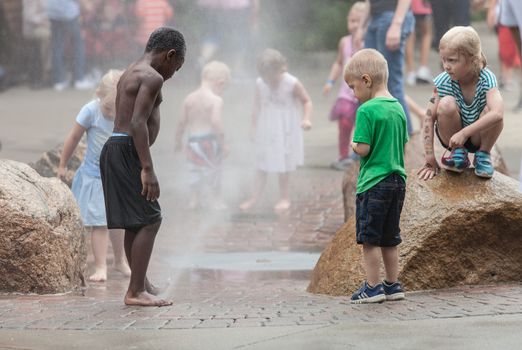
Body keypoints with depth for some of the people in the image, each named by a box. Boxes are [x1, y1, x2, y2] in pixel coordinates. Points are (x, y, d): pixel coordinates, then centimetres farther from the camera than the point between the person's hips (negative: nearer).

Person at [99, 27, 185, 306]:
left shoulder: (130, 74, 20)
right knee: (150, 220, -8)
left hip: (114, 149, 10)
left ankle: (141, 285, 25)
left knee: (136, 223, 17)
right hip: (128, 150, -10)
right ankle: (136, 291, -10)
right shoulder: (152, 77, -11)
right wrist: (148, 169, -23)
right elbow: (138, 123, -21)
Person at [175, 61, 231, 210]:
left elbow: (182, 122, 6)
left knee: (195, 170, 18)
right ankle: (217, 200, 18)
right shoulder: (216, 100, -14)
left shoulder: (189, 98, 3)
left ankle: (194, 199, 23)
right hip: (209, 140, -5)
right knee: (214, 171, 10)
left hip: (193, 140, 5)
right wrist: (222, 143, -19)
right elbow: (216, 121, -24)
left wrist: (178, 140, 17)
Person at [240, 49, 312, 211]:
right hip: (266, 131, 3)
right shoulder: (260, 84, -5)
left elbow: (306, 101, -5)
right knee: (261, 167, 9)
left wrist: (306, 119, -20)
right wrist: (254, 126, 9)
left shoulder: (292, 84, -14)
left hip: (286, 131, -3)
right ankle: (255, 197, 18)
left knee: (283, 167, 3)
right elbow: (257, 106, 7)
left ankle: (284, 198, 16)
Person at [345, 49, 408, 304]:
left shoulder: (366, 111, -15)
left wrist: (353, 145, 1)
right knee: (390, 238, 15)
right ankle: (393, 285, 19)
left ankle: (373, 287, 3)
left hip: (373, 183, -7)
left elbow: (363, 149, -18)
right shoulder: (398, 108, 8)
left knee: (369, 238, 1)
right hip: (397, 180, 7)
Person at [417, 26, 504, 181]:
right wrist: (430, 159, -21)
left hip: (478, 137, 0)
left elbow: (498, 114, -41)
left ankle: (483, 155, -3)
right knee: (447, 104, -29)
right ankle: (458, 154, -5)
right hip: (452, 136, 0)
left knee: (490, 109, -31)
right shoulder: (443, 82, -20)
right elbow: (429, 118, -17)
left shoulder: (486, 79, -25)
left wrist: (464, 133, -43)